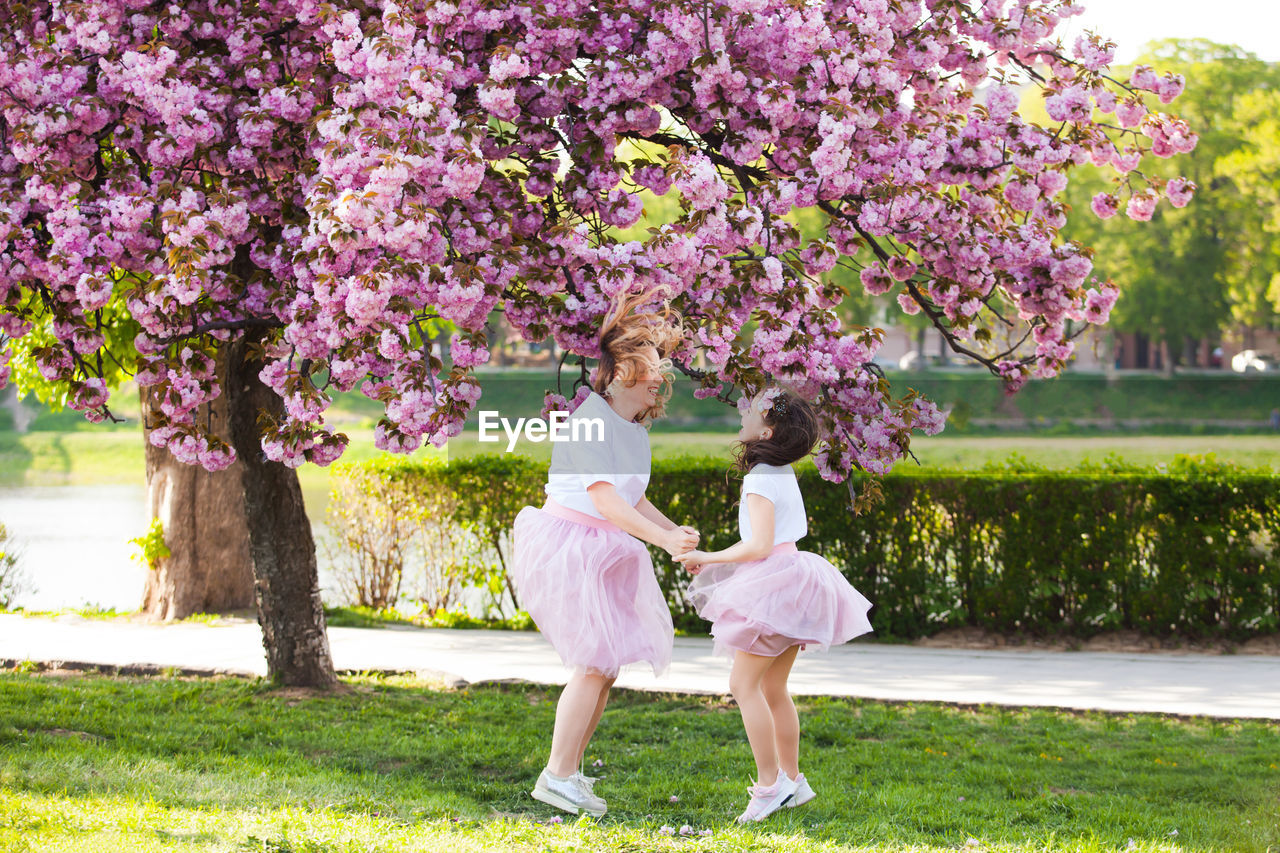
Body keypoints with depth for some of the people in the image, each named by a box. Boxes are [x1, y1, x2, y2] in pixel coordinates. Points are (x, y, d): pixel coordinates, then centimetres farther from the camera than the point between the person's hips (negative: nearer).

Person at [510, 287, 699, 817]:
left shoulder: (635, 427, 12)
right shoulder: (593, 420, -17)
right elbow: (605, 500, -25)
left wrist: (675, 531, 9)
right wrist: (663, 539, -28)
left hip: (601, 555, 9)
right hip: (568, 548, -9)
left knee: (607, 665, 8)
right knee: (594, 664, -13)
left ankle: (569, 770, 17)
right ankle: (556, 775, -7)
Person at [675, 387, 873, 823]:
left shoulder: (761, 481, -14)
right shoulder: (783, 474, 14)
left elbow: (759, 546, -20)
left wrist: (707, 558, -9)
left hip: (774, 584, -10)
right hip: (791, 582, 10)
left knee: (744, 684, -8)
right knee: (773, 689, 14)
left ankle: (770, 781, -11)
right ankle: (792, 779, 18)